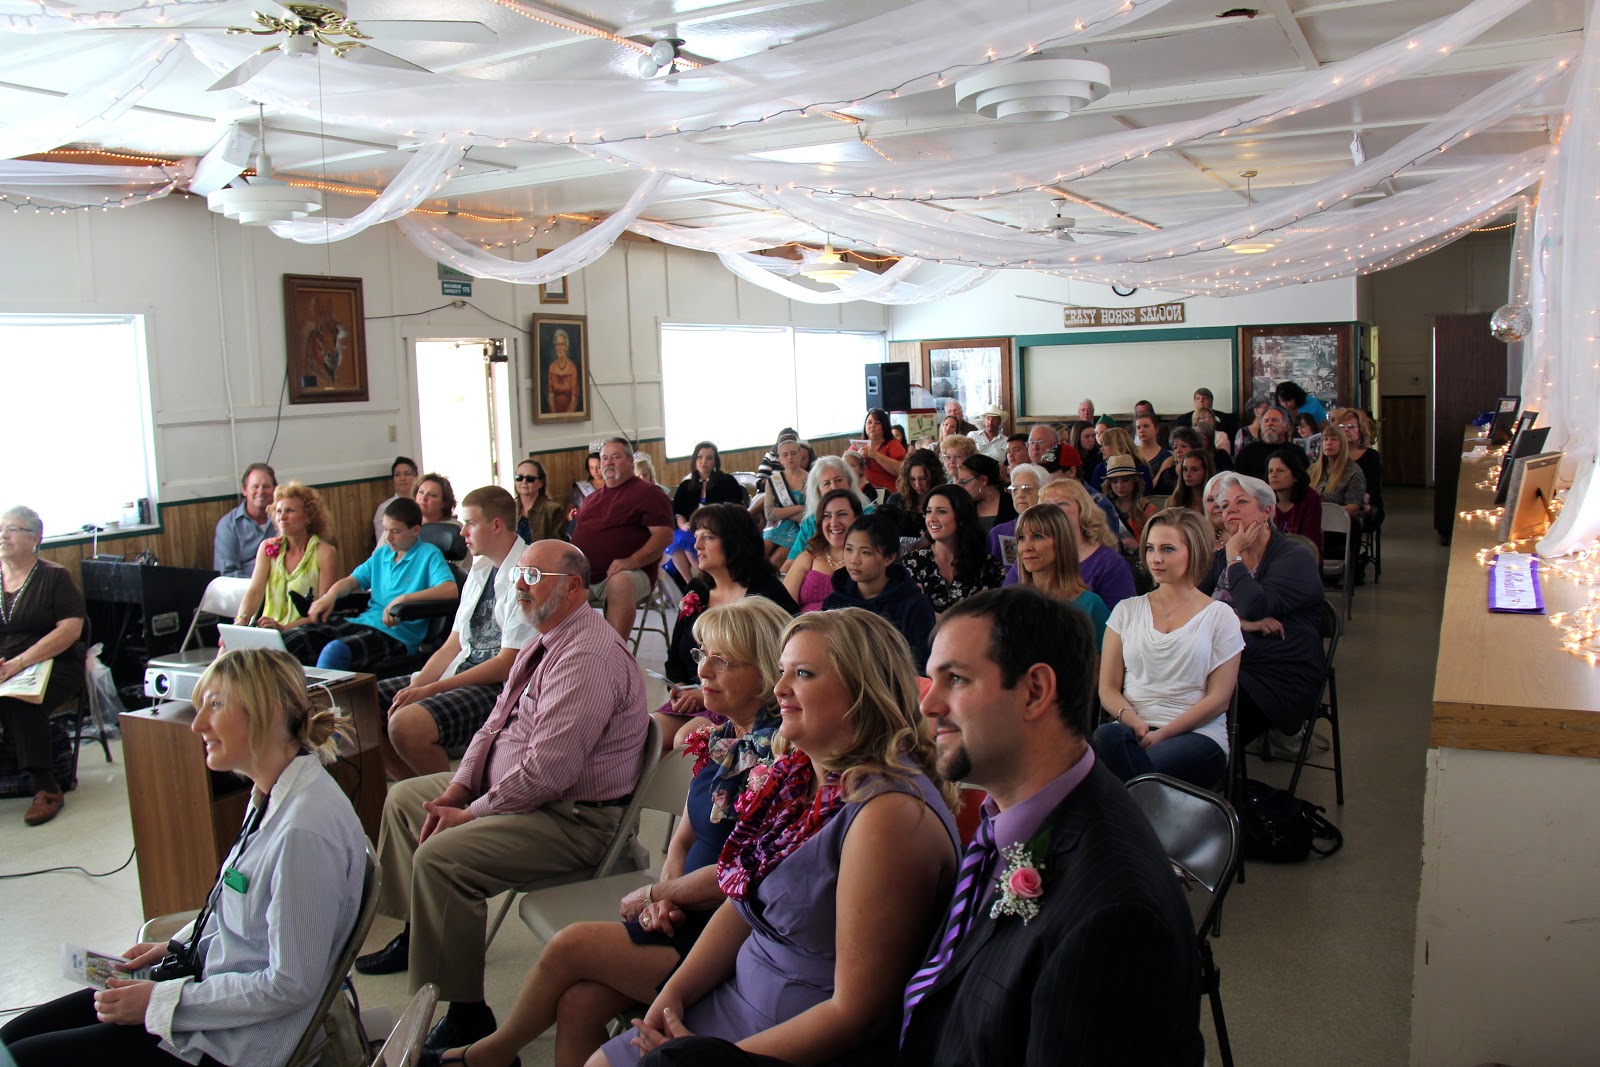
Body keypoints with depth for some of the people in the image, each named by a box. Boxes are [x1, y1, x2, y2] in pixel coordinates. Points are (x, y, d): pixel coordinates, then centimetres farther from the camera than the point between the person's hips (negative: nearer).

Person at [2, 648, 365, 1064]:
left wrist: (160, 1001, -17)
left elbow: (290, 986, -24)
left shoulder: (305, 830, -29)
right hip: (212, 977, 9)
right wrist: (174, 947, 10)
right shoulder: (270, 794, 3)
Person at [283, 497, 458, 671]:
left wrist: (404, 598, -27)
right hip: (362, 622, 7)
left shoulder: (429, 555, -2)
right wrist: (330, 595, 1)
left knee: (335, 650, -36)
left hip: (396, 635, -7)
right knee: (286, 641, -10)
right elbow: (352, 581, 25)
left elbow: (450, 590, -18)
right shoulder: (381, 554, 19)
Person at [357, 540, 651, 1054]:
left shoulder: (589, 656, -25)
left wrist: (472, 814, -18)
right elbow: (497, 722, 14)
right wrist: (458, 787, 1)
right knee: (404, 798, 21)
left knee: (440, 857, -27)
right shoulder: (546, 640, 10)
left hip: (573, 815, -11)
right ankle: (417, 935, 35)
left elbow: (548, 769, -29)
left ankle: (466, 1016, -12)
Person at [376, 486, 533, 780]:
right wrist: (415, 687, -5)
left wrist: (430, 690, -16)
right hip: (462, 671, 9)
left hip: (500, 688, -9)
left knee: (407, 725, -29)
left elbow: (508, 664, -17)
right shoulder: (480, 570, 13)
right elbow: (453, 645, 13)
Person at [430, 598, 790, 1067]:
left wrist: (652, 895, -6)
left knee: (570, 945, -9)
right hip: (688, 918, 7)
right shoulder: (719, 738, 9)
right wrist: (665, 894, -4)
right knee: (577, 1003, -11)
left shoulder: (776, 755, -19)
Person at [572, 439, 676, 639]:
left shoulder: (647, 493, 3)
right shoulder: (593, 498, 26)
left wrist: (632, 561, -21)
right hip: (581, 575, 6)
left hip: (626, 572, -6)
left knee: (621, 582, -39)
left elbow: (664, 535, -8)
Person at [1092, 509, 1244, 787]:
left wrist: (1161, 734, -12)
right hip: (1131, 730, 4)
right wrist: (1132, 721, -11)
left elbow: (1219, 699, 1)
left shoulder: (1219, 616, 9)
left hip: (1197, 734, -3)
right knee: (1105, 736, -34)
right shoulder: (1127, 610, 18)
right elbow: (1107, 687, 11)